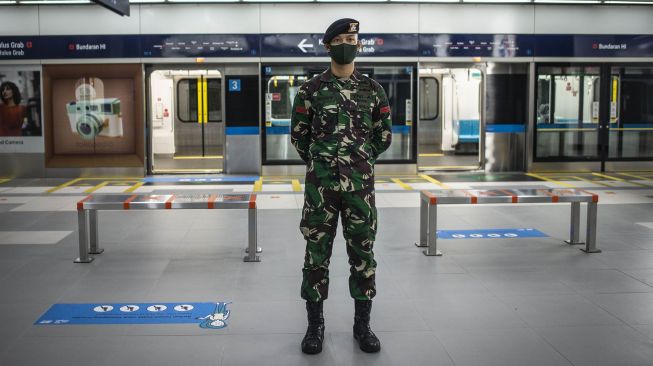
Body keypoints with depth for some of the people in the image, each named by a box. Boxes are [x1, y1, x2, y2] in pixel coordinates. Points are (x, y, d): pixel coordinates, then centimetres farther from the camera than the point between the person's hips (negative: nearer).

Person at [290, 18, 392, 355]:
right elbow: (299, 136, 10)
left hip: (359, 185, 1)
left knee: (362, 254, 6)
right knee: (316, 255, 3)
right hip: (321, 185, -1)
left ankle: (362, 325, 18)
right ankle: (315, 326, 15)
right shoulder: (310, 89, 2)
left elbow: (383, 135, 14)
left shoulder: (372, 90, 6)